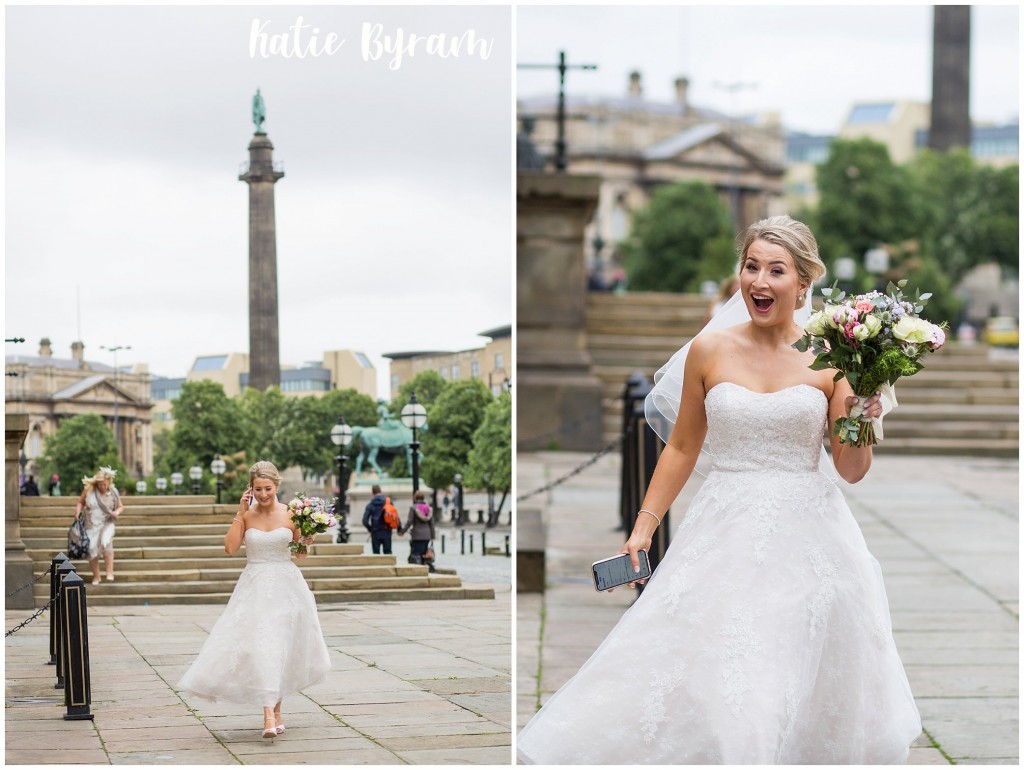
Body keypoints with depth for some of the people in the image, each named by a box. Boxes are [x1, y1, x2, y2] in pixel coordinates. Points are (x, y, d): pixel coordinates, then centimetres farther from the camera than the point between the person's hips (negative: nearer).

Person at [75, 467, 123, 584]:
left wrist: (117, 512, -13)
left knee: (106, 542, -30)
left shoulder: (113, 492, -5)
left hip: (107, 523, -2)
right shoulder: (88, 490, -7)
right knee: (92, 551, 1)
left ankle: (110, 572, -24)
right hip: (91, 525, 2)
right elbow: (81, 502, 8)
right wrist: (78, 511, -11)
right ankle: (96, 576, 22)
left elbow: (120, 506, 9)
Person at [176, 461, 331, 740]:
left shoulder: (290, 513, 0)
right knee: (260, 646, -12)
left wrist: (307, 541, -13)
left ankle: (274, 709, 22)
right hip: (254, 588, -1)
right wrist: (240, 513, -10)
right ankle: (270, 714, -17)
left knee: (281, 648, 7)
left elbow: (299, 551, 7)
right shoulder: (246, 514, 0)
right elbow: (230, 547, -10)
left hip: (285, 587, 1)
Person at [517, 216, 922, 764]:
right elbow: (682, 449, 10)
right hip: (725, 534, 1)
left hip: (807, 537, 0)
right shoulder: (710, 351, 1)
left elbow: (851, 471, 1)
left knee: (805, 691, 5)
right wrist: (643, 527, 8)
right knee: (705, 685, -2)